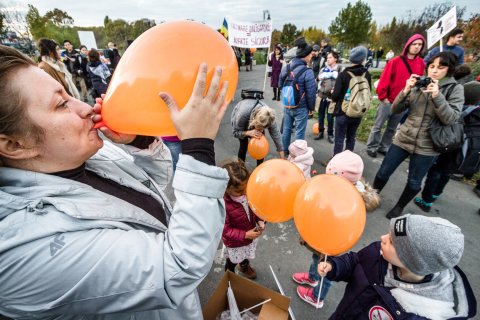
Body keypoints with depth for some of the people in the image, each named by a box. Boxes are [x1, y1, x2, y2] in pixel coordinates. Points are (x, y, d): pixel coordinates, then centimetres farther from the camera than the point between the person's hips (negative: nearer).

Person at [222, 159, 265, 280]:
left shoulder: (247, 191, -23)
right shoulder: (222, 205, -38)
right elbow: (225, 230, -27)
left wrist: (260, 220, -19)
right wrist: (245, 235, -30)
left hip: (251, 235, 5)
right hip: (234, 243, -5)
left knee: (247, 255, 35)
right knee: (232, 262, 26)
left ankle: (244, 266, 69)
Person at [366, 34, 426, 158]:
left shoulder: (421, 63, 6)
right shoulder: (396, 61, -8)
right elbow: (384, 80, -11)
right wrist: (383, 97, -14)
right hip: (388, 101, -5)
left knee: (392, 129, 13)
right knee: (378, 127, 3)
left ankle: (384, 147, 26)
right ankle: (371, 147, 15)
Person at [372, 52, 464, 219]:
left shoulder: (455, 89, -3)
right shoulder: (418, 84, 1)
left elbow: (451, 119, -13)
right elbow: (395, 110, -3)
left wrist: (437, 96, -23)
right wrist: (406, 90, -18)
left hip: (427, 147, -1)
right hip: (403, 139, 2)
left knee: (414, 182, 10)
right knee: (383, 172, 7)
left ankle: (399, 207, 33)